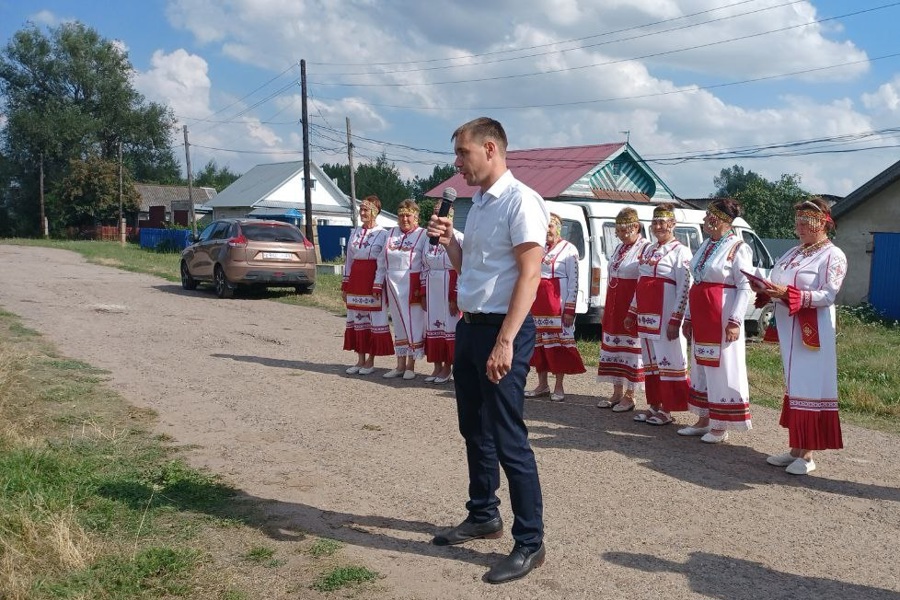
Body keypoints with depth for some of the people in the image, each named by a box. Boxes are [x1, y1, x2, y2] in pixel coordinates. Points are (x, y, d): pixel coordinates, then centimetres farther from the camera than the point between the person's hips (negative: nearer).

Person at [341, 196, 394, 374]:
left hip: (373, 280, -6)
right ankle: (360, 360, 17)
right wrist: (344, 285, 13)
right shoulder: (355, 233, 12)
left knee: (374, 319, -1)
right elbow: (349, 260, 15)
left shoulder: (383, 235, -5)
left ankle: (370, 361, 9)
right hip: (355, 279, 6)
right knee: (357, 319, 8)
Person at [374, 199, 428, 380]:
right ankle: (400, 365, 18)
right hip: (393, 284, 5)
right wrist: (378, 284, 9)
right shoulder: (391, 233, 14)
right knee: (398, 323, 11)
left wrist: (423, 288, -14)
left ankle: (410, 365, 9)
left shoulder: (423, 235, -2)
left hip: (412, 285, -5)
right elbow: (382, 261, 14)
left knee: (413, 323, 0)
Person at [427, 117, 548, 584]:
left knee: (508, 439, -4)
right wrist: (447, 241, 3)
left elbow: (529, 274, -20)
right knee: (475, 430, 18)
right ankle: (483, 516, 34)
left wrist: (505, 342, -26)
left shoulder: (520, 201, -14)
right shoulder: (477, 204, 13)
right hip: (468, 326, 9)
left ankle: (530, 543, 8)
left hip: (502, 331, -9)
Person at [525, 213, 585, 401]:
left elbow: (574, 282, -9)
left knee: (557, 342, -2)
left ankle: (559, 387, 6)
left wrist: (570, 309, -14)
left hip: (557, 302, -6)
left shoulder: (569, 250, -4)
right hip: (536, 300, 6)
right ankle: (542, 385, 17)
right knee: (538, 343, 7)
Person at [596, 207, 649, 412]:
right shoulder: (620, 248, 15)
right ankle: (617, 393, 20)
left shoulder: (645, 248, -11)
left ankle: (629, 396, 7)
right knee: (614, 346, 11)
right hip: (613, 305, 8)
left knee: (631, 346, -1)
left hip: (632, 306, -8)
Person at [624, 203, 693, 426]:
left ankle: (667, 410, 5)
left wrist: (676, 320, -19)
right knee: (650, 359, 12)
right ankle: (654, 406, 21)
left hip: (665, 315, -8)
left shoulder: (680, 251, -7)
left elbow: (684, 288, -13)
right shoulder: (648, 249, 16)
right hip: (645, 314, 8)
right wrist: (632, 312, 17)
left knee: (668, 358, -2)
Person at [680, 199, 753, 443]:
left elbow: (745, 287, -14)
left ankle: (720, 426, 7)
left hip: (722, 318, -8)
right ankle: (703, 421, 22)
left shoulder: (738, 248, -10)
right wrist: (689, 317, 16)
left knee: (721, 368, -2)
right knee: (701, 367, 12)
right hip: (700, 318, 8)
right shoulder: (705, 245, 13)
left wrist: (735, 321, -20)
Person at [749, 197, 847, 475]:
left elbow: (828, 295, -16)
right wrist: (764, 289, -4)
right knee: (792, 385, 10)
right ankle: (795, 449, 17)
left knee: (809, 387, -5)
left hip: (813, 330, -7)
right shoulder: (794, 253, 17)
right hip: (787, 327, 8)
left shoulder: (833, 255, -6)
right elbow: (777, 284, 19)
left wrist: (788, 293, -25)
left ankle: (807, 455, 1)